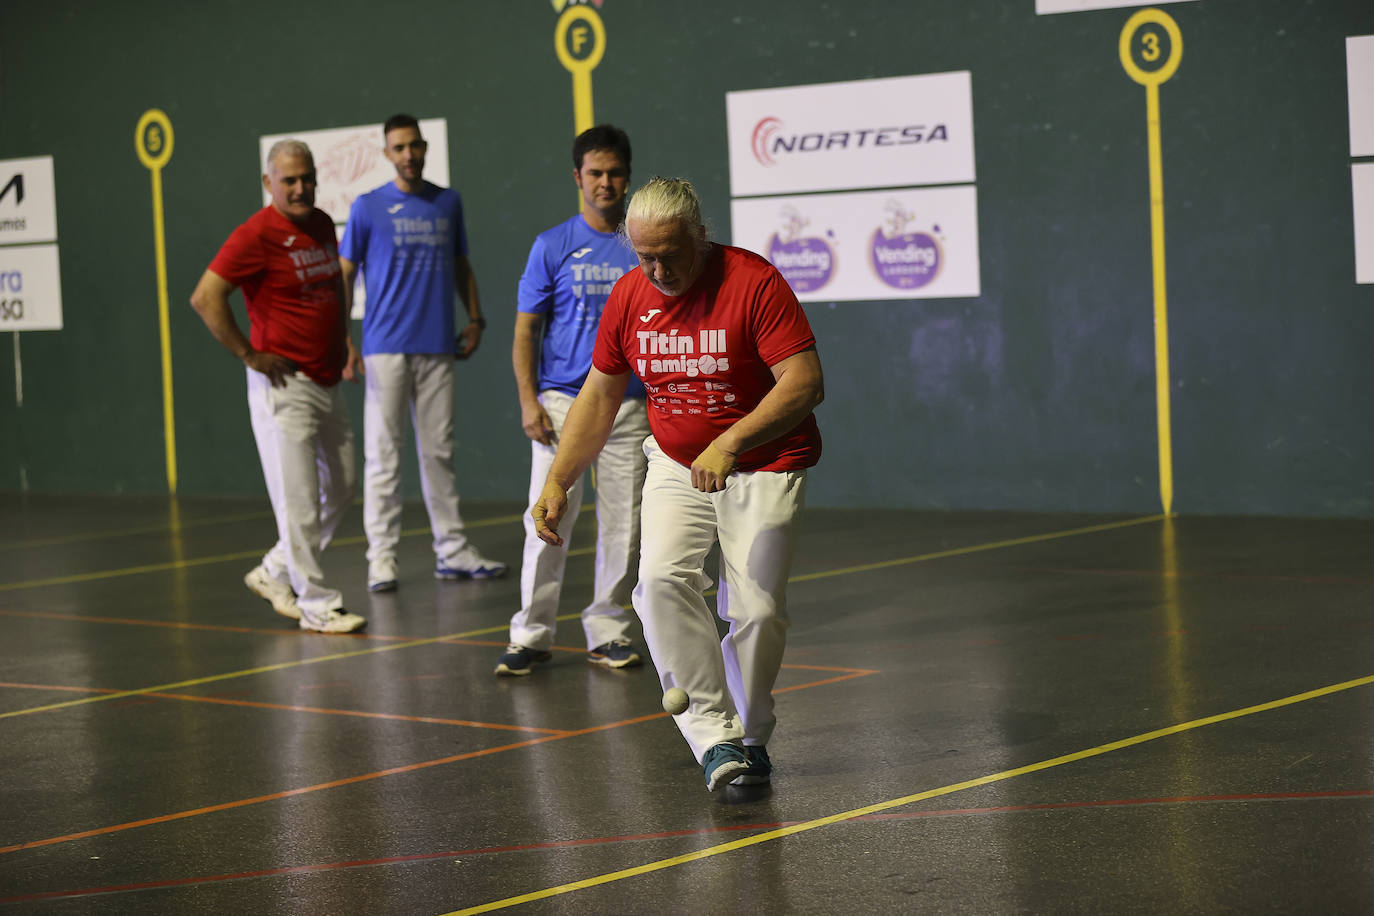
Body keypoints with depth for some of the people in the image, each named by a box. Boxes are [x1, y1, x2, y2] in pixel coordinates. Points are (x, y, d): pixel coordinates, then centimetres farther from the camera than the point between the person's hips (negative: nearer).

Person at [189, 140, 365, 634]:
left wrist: (341, 338, 18)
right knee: (299, 500, -4)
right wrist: (249, 355, -17)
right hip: (283, 385, -8)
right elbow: (205, 297, -19)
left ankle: (275, 573, 29)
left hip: (327, 383, 8)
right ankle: (316, 604, 4)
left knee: (340, 488, 16)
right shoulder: (258, 234, -14)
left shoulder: (322, 224, 10)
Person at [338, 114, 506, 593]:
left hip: (437, 347, 3)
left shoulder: (448, 203, 11)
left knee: (438, 450, 8)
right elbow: (344, 275, 2)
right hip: (385, 349, -3)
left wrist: (475, 319, 9)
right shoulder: (368, 207, 0)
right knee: (382, 454, -3)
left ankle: (452, 549, 13)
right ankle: (381, 557, 0)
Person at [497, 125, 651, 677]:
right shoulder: (553, 246, 3)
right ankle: (531, 634, 3)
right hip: (562, 401, -2)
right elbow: (525, 330, 3)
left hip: (629, 404, 2)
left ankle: (608, 632, 14)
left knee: (623, 526, 3)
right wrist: (528, 401, -7)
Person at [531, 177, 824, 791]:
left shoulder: (754, 282, -18)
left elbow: (806, 382, -24)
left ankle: (750, 737, 14)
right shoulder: (629, 296, -1)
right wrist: (557, 481, 0)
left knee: (757, 610, -12)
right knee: (662, 578, -22)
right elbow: (598, 397, 9)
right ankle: (714, 732, -18)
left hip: (763, 468, -4)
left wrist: (729, 443, -35)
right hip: (676, 464, 4)